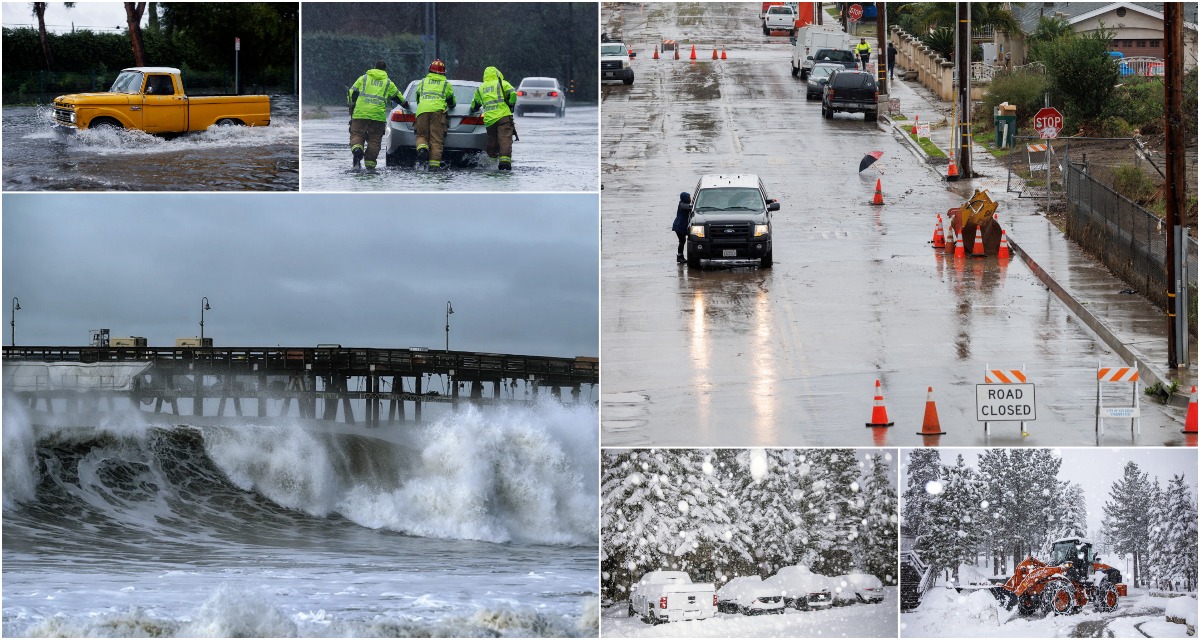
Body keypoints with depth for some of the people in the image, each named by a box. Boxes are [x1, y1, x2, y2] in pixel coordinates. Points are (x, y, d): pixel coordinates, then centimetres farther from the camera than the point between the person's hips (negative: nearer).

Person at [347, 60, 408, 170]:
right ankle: (370, 164, 1)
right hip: (379, 115, 0)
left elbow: (351, 94, 9)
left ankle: (357, 149, -28)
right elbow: (399, 98, 24)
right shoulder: (388, 83, 15)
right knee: (374, 140, 6)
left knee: (357, 135, 3)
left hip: (361, 113, 0)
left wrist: (352, 107, 21)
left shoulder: (364, 78, 13)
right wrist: (406, 104, 45)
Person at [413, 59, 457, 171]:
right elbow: (452, 102, 27)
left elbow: (417, 98, 34)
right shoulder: (446, 84, 20)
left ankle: (422, 148, -23)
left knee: (422, 135, 10)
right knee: (436, 139, -2)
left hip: (422, 110, 1)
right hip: (438, 110, -1)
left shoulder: (423, 81, 24)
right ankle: (434, 163, -12)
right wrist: (452, 105, 50)